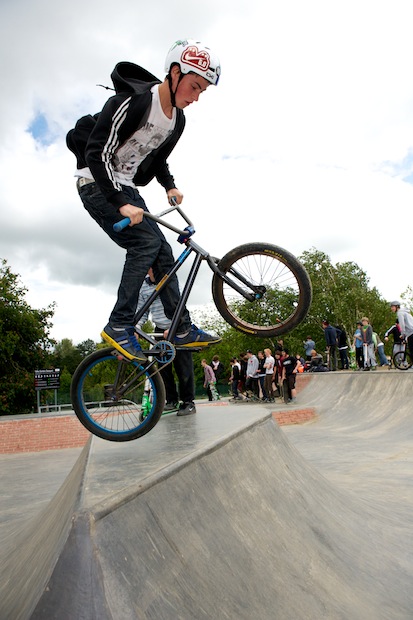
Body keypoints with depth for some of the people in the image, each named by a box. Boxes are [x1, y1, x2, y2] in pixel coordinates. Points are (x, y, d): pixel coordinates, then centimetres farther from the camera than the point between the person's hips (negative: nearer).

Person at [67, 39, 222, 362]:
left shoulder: (178, 120, 5)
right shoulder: (132, 101, -21)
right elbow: (96, 153, -25)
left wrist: (170, 186, 4)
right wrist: (121, 204, -31)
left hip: (126, 188, 8)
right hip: (97, 184, -8)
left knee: (163, 252, 0)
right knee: (147, 242, -24)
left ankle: (183, 330, 6)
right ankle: (119, 326, -15)